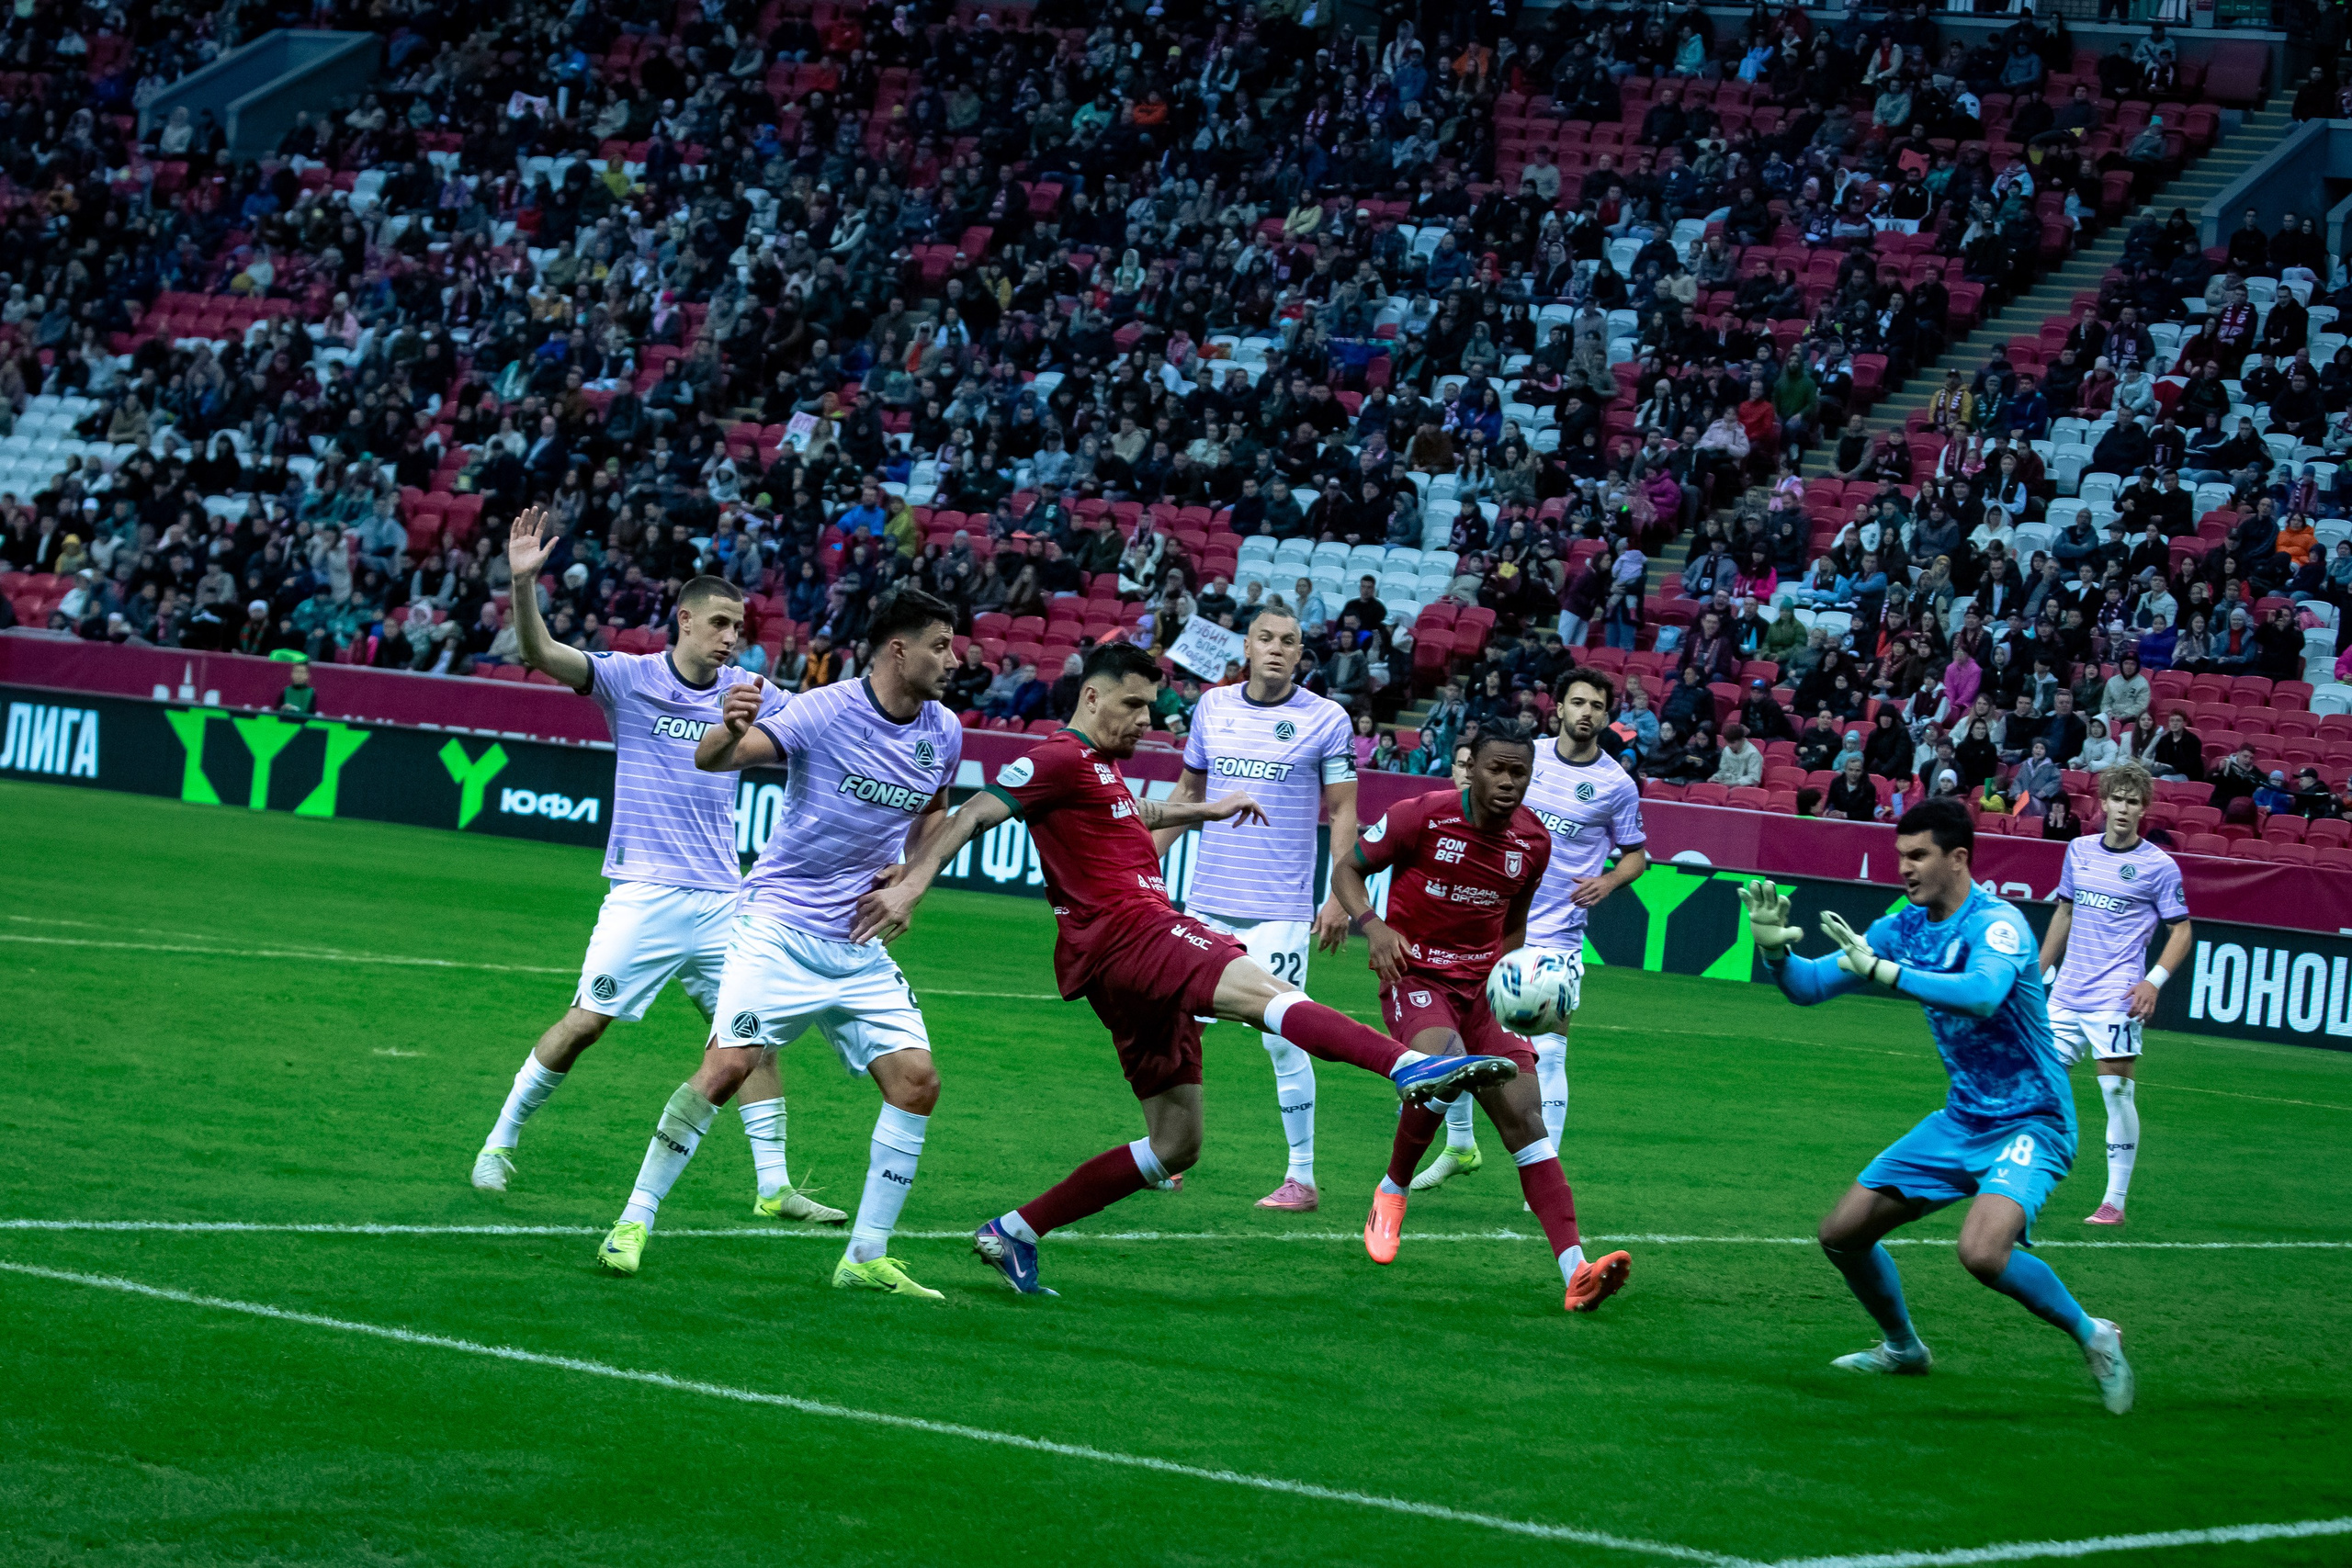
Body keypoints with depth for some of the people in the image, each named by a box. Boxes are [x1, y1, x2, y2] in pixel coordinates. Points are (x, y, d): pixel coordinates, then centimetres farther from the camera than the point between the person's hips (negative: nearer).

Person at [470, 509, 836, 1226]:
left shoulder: (746, 692, 7)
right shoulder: (631, 677, -4)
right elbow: (540, 653, -14)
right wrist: (523, 583, -30)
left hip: (722, 896, 4)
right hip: (644, 892, -4)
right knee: (584, 1022, -6)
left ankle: (773, 1186, 7)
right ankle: (501, 1141, 12)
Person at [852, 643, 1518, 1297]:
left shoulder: (1100, 768, 27)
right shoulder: (1059, 759, -3)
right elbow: (974, 814, -12)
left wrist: (1209, 809, 56)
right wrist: (910, 885, -23)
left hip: (1151, 938, 11)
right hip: (1121, 936, -11)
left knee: (1176, 1146, 8)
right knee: (1261, 990, -33)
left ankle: (1013, 1231, 13)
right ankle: (1410, 1066, -57)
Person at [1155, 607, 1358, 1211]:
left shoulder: (1327, 719, -3)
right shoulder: (1212, 706, 8)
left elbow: (1342, 811, -1)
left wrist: (1340, 896, -9)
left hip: (1280, 910, -4)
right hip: (1208, 904, 4)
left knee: (1281, 1039, -7)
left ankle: (1302, 1177, 1)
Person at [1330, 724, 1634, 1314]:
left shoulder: (1533, 842, 3)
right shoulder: (1422, 817, -11)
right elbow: (1346, 869, -1)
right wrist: (1373, 925, -18)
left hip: (1481, 984, 4)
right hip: (1416, 974, -4)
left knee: (1524, 1113, -10)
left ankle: (1574, 1270, -18)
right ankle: (1391, 1192, -4)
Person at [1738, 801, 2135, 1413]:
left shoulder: (1997, 923, -20)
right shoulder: (1903, 929, 2)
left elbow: (1984, 994, -41)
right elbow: (1810, 986, 4)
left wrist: (1883, 971, -44)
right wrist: (1776, 950, -17)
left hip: (2029, 1124, -8)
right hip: (1961, 1121, 8)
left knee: (1981, 1251, -32)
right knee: (1842, 1232, 7)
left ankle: (2091, 1336, -8)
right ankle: (1903, 1347, 32)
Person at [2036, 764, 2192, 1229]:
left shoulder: (2159, 866, -4)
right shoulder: (2079, 851, 10)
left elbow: (2181, 931, -1)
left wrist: (2154, 981, -15)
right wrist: (2040, 972, 21)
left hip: (2115, 999, -5)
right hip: (2067, 994, 5)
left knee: (2117, 1091, -9)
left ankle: (2115, 1202, -5)